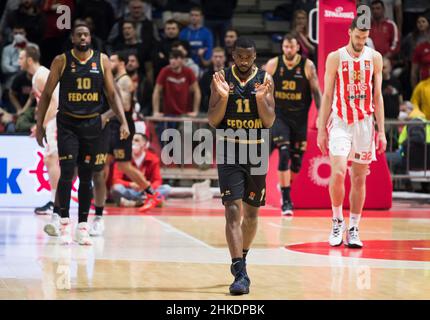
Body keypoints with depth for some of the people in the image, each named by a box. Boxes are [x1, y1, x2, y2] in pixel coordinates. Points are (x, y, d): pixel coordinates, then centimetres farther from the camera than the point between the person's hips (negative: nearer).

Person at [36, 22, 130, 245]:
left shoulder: (102, 60, 2)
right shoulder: (61, 61, -3)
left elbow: (112, 94, 4)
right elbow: (46, 95, 2)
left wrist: (123, 121, -7)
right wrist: (39, 125, -2)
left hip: (92, 124, 2)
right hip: (67, 124, -2)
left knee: (86, 177, 5)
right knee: (67, 173, -11)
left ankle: (83, 226, 11)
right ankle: (64, 222, 1)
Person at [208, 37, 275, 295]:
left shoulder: (265, 79, -1)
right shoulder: (222, 78, -3)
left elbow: (269, 122, -6)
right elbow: (213, 121, -5)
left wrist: (261, 98, -22)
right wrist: (224, 97, -21)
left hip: (257, 152, 2)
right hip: (229, 151, -2)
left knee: (252, 212, 14)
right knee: (233, 210, -13)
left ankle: (241, 260, 36)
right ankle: (240, 274, -18)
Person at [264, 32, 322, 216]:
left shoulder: (307, 66, -6)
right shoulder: (273, 64, -5)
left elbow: (316, 92, -3)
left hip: (300, 117, 1)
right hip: (279, 115, -1)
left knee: (297, 159, 8)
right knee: (284, 154, -17)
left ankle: (285, 187, 37)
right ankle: (286, 200, -14)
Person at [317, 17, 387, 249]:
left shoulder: (374, 58, 3)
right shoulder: (335, 58, -2)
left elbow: (377, 96, 6)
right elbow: (327, 96, 0)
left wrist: (381, 131, 2)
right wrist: (321, 130, -3)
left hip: (364, 123, 2)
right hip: (340, 122, -2)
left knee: (359, 178, 5)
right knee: (338, 173, -16)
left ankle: (353, 229, 13)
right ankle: (337, 220, 4)